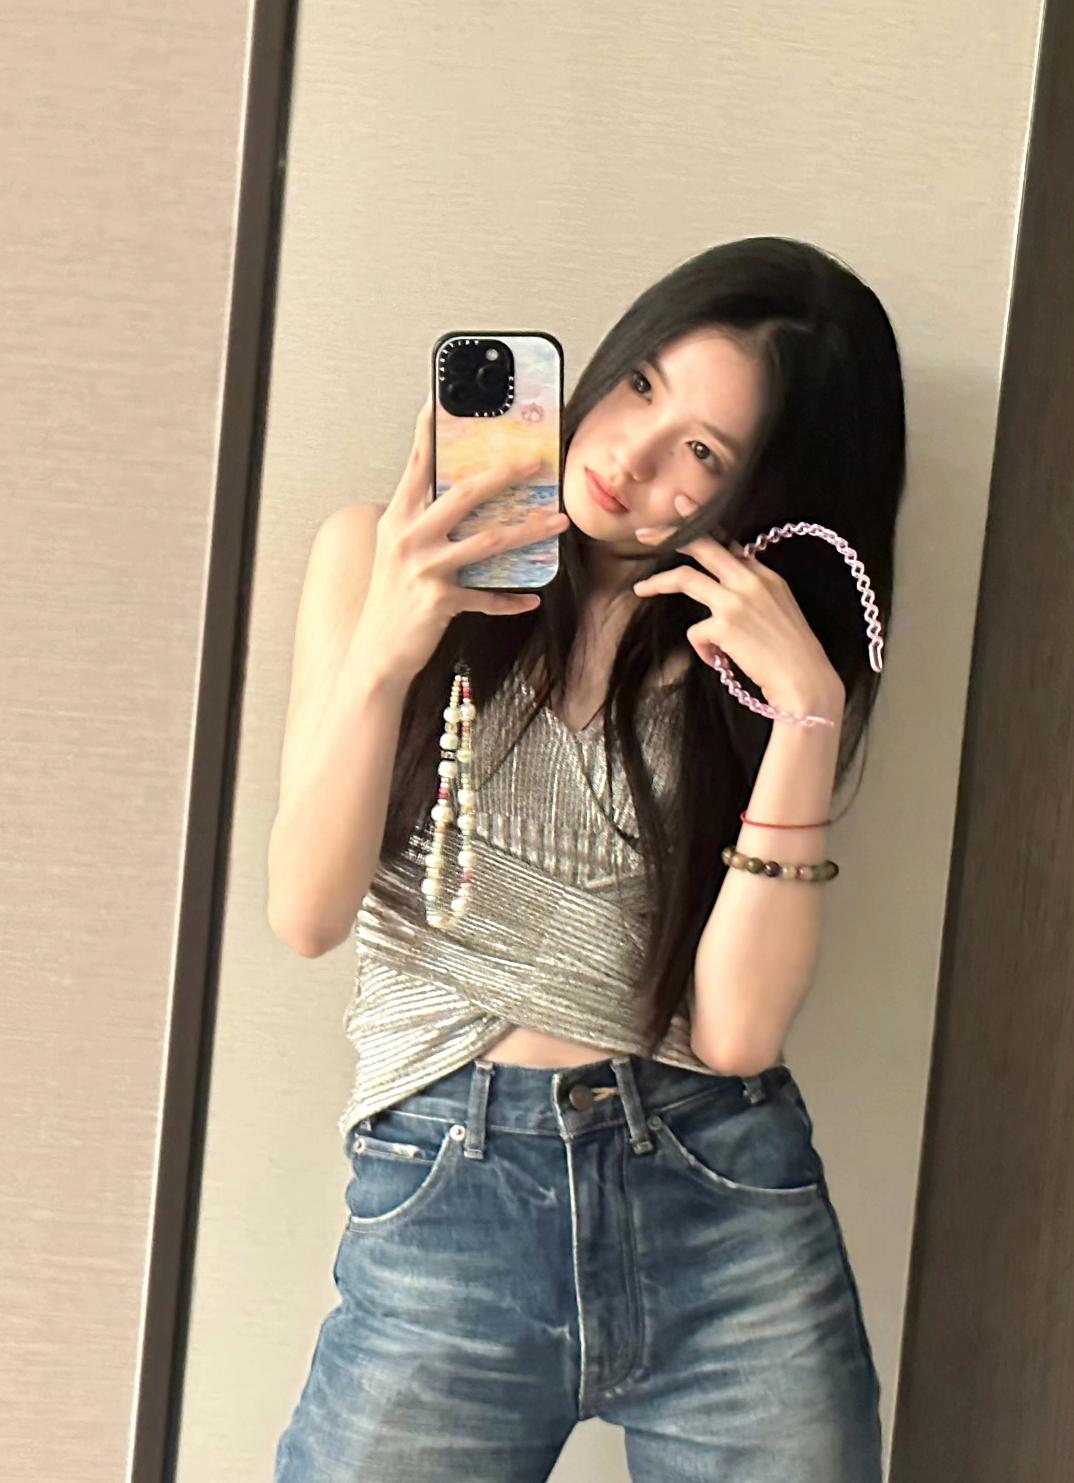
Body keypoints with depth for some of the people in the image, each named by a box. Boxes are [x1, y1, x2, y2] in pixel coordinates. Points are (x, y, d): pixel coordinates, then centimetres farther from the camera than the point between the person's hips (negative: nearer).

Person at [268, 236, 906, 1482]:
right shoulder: (383, 557, 1)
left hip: (730, 1204, 1)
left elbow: (734, 1030, -9)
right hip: (446, 1201, -1)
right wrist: (385, 652, -20)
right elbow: (308, 914, -8)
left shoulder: (772, 652, 3)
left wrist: (807, 713, -15)